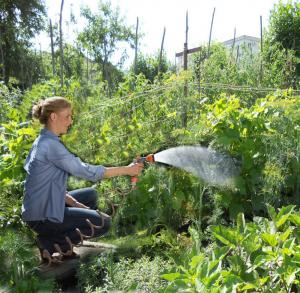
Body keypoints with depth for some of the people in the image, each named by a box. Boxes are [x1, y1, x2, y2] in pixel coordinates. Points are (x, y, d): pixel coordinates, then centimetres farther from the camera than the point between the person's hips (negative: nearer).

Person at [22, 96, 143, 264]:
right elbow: (86, 171, -23)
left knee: (90, 195, 19)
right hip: (43, 217, -9)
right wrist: (127, 170, -16)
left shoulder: (43, 142, 9)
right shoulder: (51, 145, -21)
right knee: (104, 223, -2)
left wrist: (76, 204, 1)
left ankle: (62, 245, 12)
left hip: (44, 206, 9)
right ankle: (50, 243, -2)